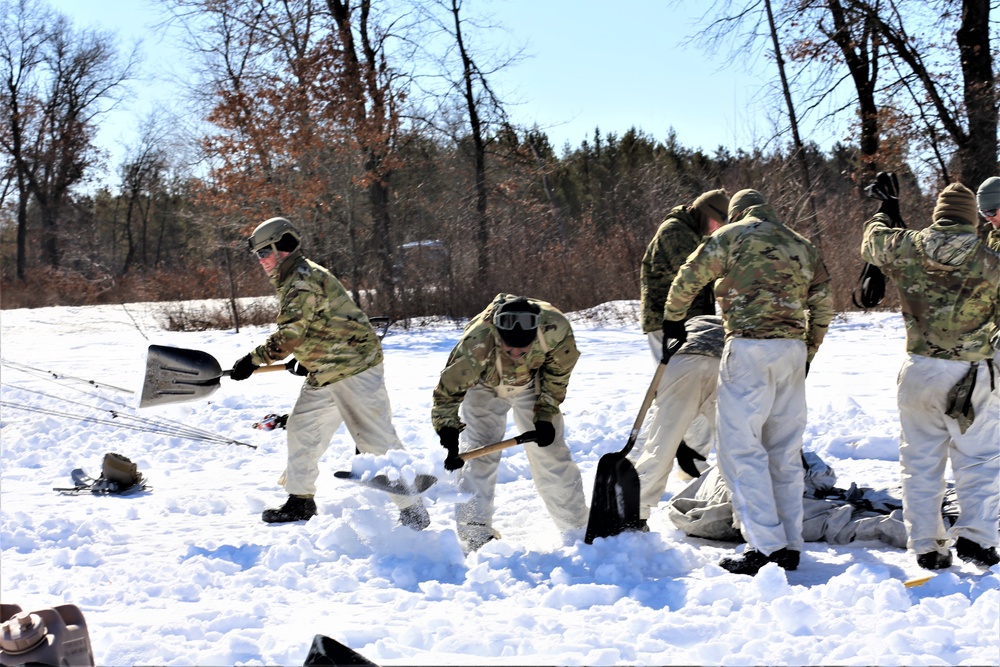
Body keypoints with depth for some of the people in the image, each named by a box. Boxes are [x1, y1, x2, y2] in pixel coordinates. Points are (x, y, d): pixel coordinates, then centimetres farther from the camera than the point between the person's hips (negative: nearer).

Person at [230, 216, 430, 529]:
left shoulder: (304, 280, -16)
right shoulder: (291, 281, 18)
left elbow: (290, 334, -25)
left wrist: (253, 359, -17)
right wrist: (304, 360, 16)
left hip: (355, 368, -11)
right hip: (324, 374, 11)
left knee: (375, 439, -11)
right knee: (301, 429, 16)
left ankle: (413, 511, -7)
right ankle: (301, 501, 28)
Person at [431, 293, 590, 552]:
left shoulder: (556, 327, -35)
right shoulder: (476, 343, -41)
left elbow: (558, 371, -13)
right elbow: (448, 390, -27)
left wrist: (546, 414, -12)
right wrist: (450, 443, -28)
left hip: (532, 384, 2)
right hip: (484, 387, -2)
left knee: (552, 456, 1)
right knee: (479, 454, -15)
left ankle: (578, 528, 14)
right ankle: (475, 535, -7)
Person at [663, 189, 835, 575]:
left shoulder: (733, 235, 4)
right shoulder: (802, 247, 19)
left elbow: (689, 278, 2)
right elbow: (824, 304, 19)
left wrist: (673, 320, 16)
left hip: (750, 348, -6)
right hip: (793, 350, 6)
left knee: (741, 447, -4)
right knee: (785, 451, 11)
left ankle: (766, 547, -11)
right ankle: (790, 546, 13)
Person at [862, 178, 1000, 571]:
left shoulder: (905, 249, -4)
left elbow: (871, 243, 18)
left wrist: (884, 214, 37)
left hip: (918, 372, 3)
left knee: (921, 461, 11)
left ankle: (926, 547, 14)